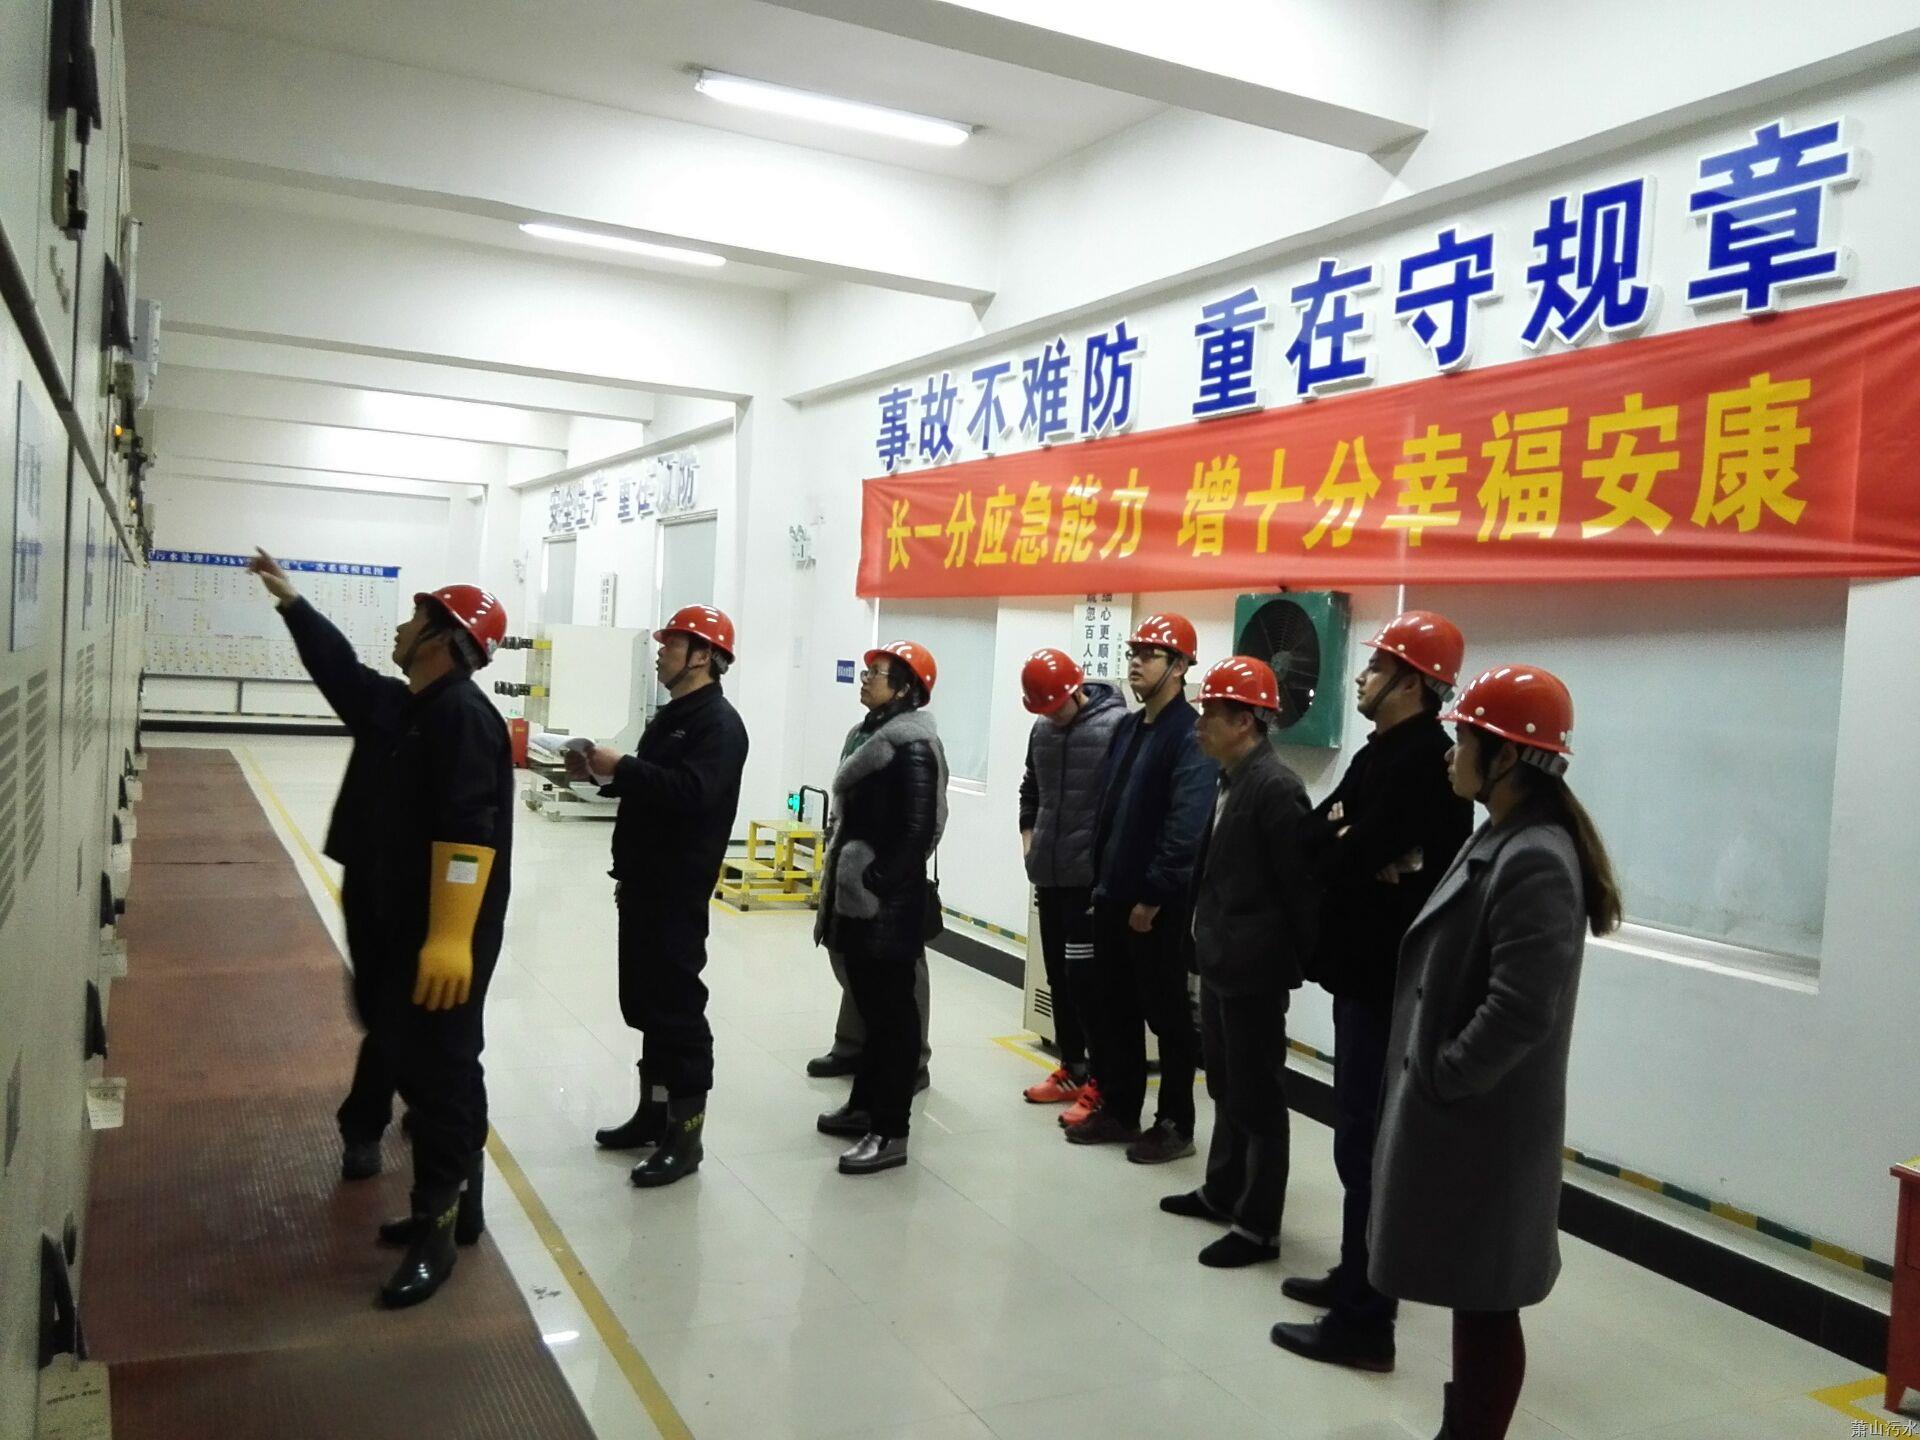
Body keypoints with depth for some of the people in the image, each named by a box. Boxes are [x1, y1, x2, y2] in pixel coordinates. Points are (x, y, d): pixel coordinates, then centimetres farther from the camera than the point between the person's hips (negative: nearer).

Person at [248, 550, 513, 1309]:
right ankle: (453, 1206, 30)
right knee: (417, 1063, 17)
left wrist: (449, 938, -31)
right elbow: (339, 667, 33)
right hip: (392, 927, 10)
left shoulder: (463, 716, -19)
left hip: (440, 938, -10)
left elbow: (468, 834, -26)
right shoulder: (395, 704, 12)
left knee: (439, 1072, -2)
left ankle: (436, 1230, 8)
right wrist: (289, 601, 37)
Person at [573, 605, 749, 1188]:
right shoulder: (672, 716, 17)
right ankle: (654, 1111, 28)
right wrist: (600, 771, 6)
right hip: (644, 882, 10)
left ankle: (686, 1135, 4)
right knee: (644, 1000, 15)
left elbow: (693, 791, -28)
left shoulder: (719, 722, -14)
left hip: (680, 889, -10)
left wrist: (621, 766, -24)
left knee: (677, 1004, -5)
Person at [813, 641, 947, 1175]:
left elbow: (918, 828, -23)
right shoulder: (870, 733, 14)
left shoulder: (911, 746, -17)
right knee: (870, 1004, 19)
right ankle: (865, 1106, 32)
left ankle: (890, 1132, 5)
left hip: (887, 901, -10)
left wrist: (880, 883, -20)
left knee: (892, 1012, -2)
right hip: (857, 894, 10)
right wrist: (840, 880, 17)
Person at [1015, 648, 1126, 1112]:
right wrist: (1028, 835, 12)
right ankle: (1071, 1069, 27)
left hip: (1092, 877, -7)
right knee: (1058, 975, 14)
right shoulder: (1043, 729, 9)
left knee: (1086, 977, -4)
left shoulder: (1117, 725, -12)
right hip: (1049, 874, 7)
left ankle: (1102, 1080, 7)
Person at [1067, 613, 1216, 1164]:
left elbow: (1185, 828, -21)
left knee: (1166, 1014, 4)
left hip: (1158, 905, -8)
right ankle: (1118, 1109, 28)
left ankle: (1175, 1124, 16)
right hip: (1113, 896, 8)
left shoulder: (1190, 735, -14)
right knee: (1114, 1009, 15)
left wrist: (1152, 896, -20)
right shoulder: (1126, 728, 13)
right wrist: (1102, 878, 11)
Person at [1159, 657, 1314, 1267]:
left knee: (1258, 1098, 2)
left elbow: (1301, 882, -18)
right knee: (1226, 1088, 21)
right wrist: (1205, 940, 11)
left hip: (1254, 968, -9)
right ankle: (1222, 1191, 37)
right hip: (1220, 960, 9)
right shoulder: (1231, 780, 9)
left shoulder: (1275, 787, -19)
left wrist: (1306, 960, -12)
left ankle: (1258, 1226, 13)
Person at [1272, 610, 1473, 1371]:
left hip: (1388, 981, -10)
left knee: (1366, 1143, -4)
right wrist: (1349, 844, -9)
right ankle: (1357, 1278, 32)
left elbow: (1351, 856, -23)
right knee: (1366, 1134, 18)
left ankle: (1363, 1322, 5)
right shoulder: (1385, 753, 13)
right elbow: (1313, 837, 9)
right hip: (1367, 970, 10)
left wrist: (1342, 846, -3)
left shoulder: (1423, 765, -18)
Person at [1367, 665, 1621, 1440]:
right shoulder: (1497, 839, 9)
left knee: (1485, 1301, 5)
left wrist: (1439, 1081, -16)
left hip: (1483, 1126, -9)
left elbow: (1521, 1011, -26)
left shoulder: (1535, 861, -21)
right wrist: (1425, 1079, 11)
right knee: (1470, 1294, 20)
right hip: (1456, 1116, 9)